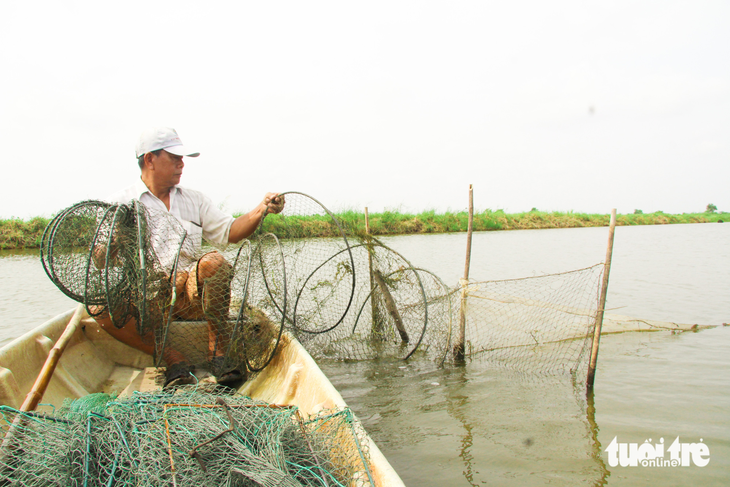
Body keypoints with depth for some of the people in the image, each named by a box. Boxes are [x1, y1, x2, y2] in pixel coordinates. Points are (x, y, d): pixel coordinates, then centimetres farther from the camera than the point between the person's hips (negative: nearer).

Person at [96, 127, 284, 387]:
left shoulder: (195, 200, 18)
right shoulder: (119, 204, 7)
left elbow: (228, 231, 8)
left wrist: (261, 209, -8)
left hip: (189, 295, 2)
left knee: (214, 262, -30)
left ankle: (218, 352, -21)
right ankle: (172, 358, -23)